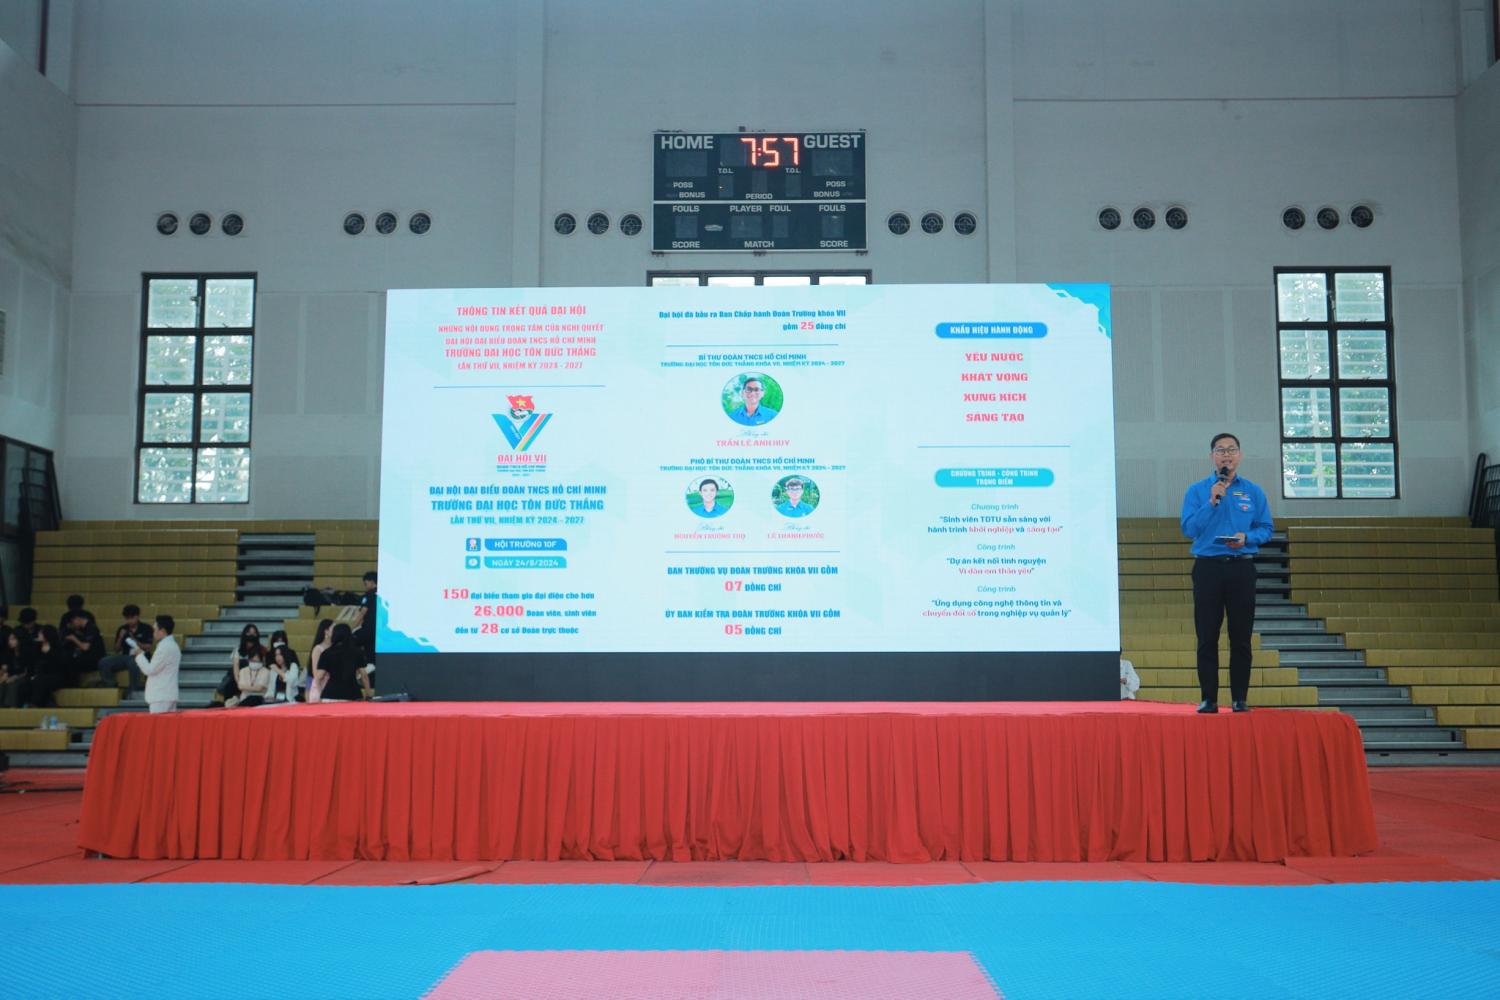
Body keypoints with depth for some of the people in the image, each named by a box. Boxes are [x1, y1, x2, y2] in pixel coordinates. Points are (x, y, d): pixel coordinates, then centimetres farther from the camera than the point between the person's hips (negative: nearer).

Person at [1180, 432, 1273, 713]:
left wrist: (1247, 537, -14)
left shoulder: (1254, 492, 8)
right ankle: (1208, 698, 5)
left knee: (1241, 637, 3)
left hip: (1242, 567, 1)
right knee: (1207, 637, 0)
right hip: (1208, 567, -1)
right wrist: (1212, 501, -13)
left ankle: (1240, 698, 9)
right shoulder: (1197, 491, 4)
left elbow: (1265, 529, 6)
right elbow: (1188, 528, -6)